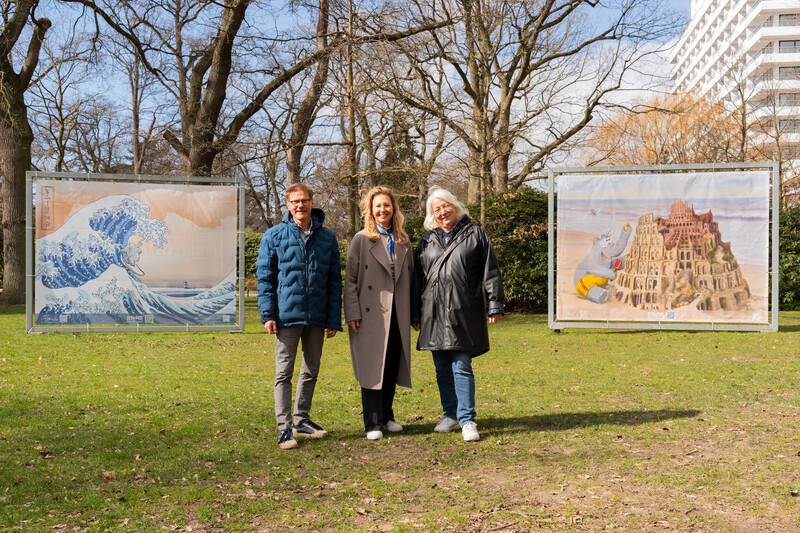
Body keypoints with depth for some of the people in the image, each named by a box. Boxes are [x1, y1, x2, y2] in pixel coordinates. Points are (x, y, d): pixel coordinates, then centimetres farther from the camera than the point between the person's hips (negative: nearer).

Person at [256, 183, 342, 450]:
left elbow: (334, 280, 8)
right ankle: (284, 428, 5)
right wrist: (267, 313, -9)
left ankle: (301, 420, 28)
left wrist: (334, 318, 4)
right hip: (287, 314, -3)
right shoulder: (274, 236, 1)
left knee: (311, 370, 13)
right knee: (284, 372, -1)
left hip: (317, 317, 3)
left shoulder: (327, 238, 7)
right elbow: (264, 277, 0)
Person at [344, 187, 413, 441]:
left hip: (398, 315, 4)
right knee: (372, 369, -2)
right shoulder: (361, 240, 0)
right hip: (371, 315, -4)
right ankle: (373, 423, 5)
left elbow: (409, 278, 16)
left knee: (392, 368, 10)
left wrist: (413, 313, 12)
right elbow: (350, 280, -3)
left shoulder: (403, 241, 13)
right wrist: (353, 313, -10)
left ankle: (387, 416, 24)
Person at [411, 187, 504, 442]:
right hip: (434, 313, 4)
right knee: (442, 369, 10)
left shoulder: (474, 235, 4)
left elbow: (491, 272, 3)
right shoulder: (427, 240, 14)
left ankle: (467, 419, 0)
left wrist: (494, 305, -2)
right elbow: (417, 278, 16)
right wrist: (415, 314, 13)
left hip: (464, 313, -4)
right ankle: (451, 415, 22)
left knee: (462, 366, -7)